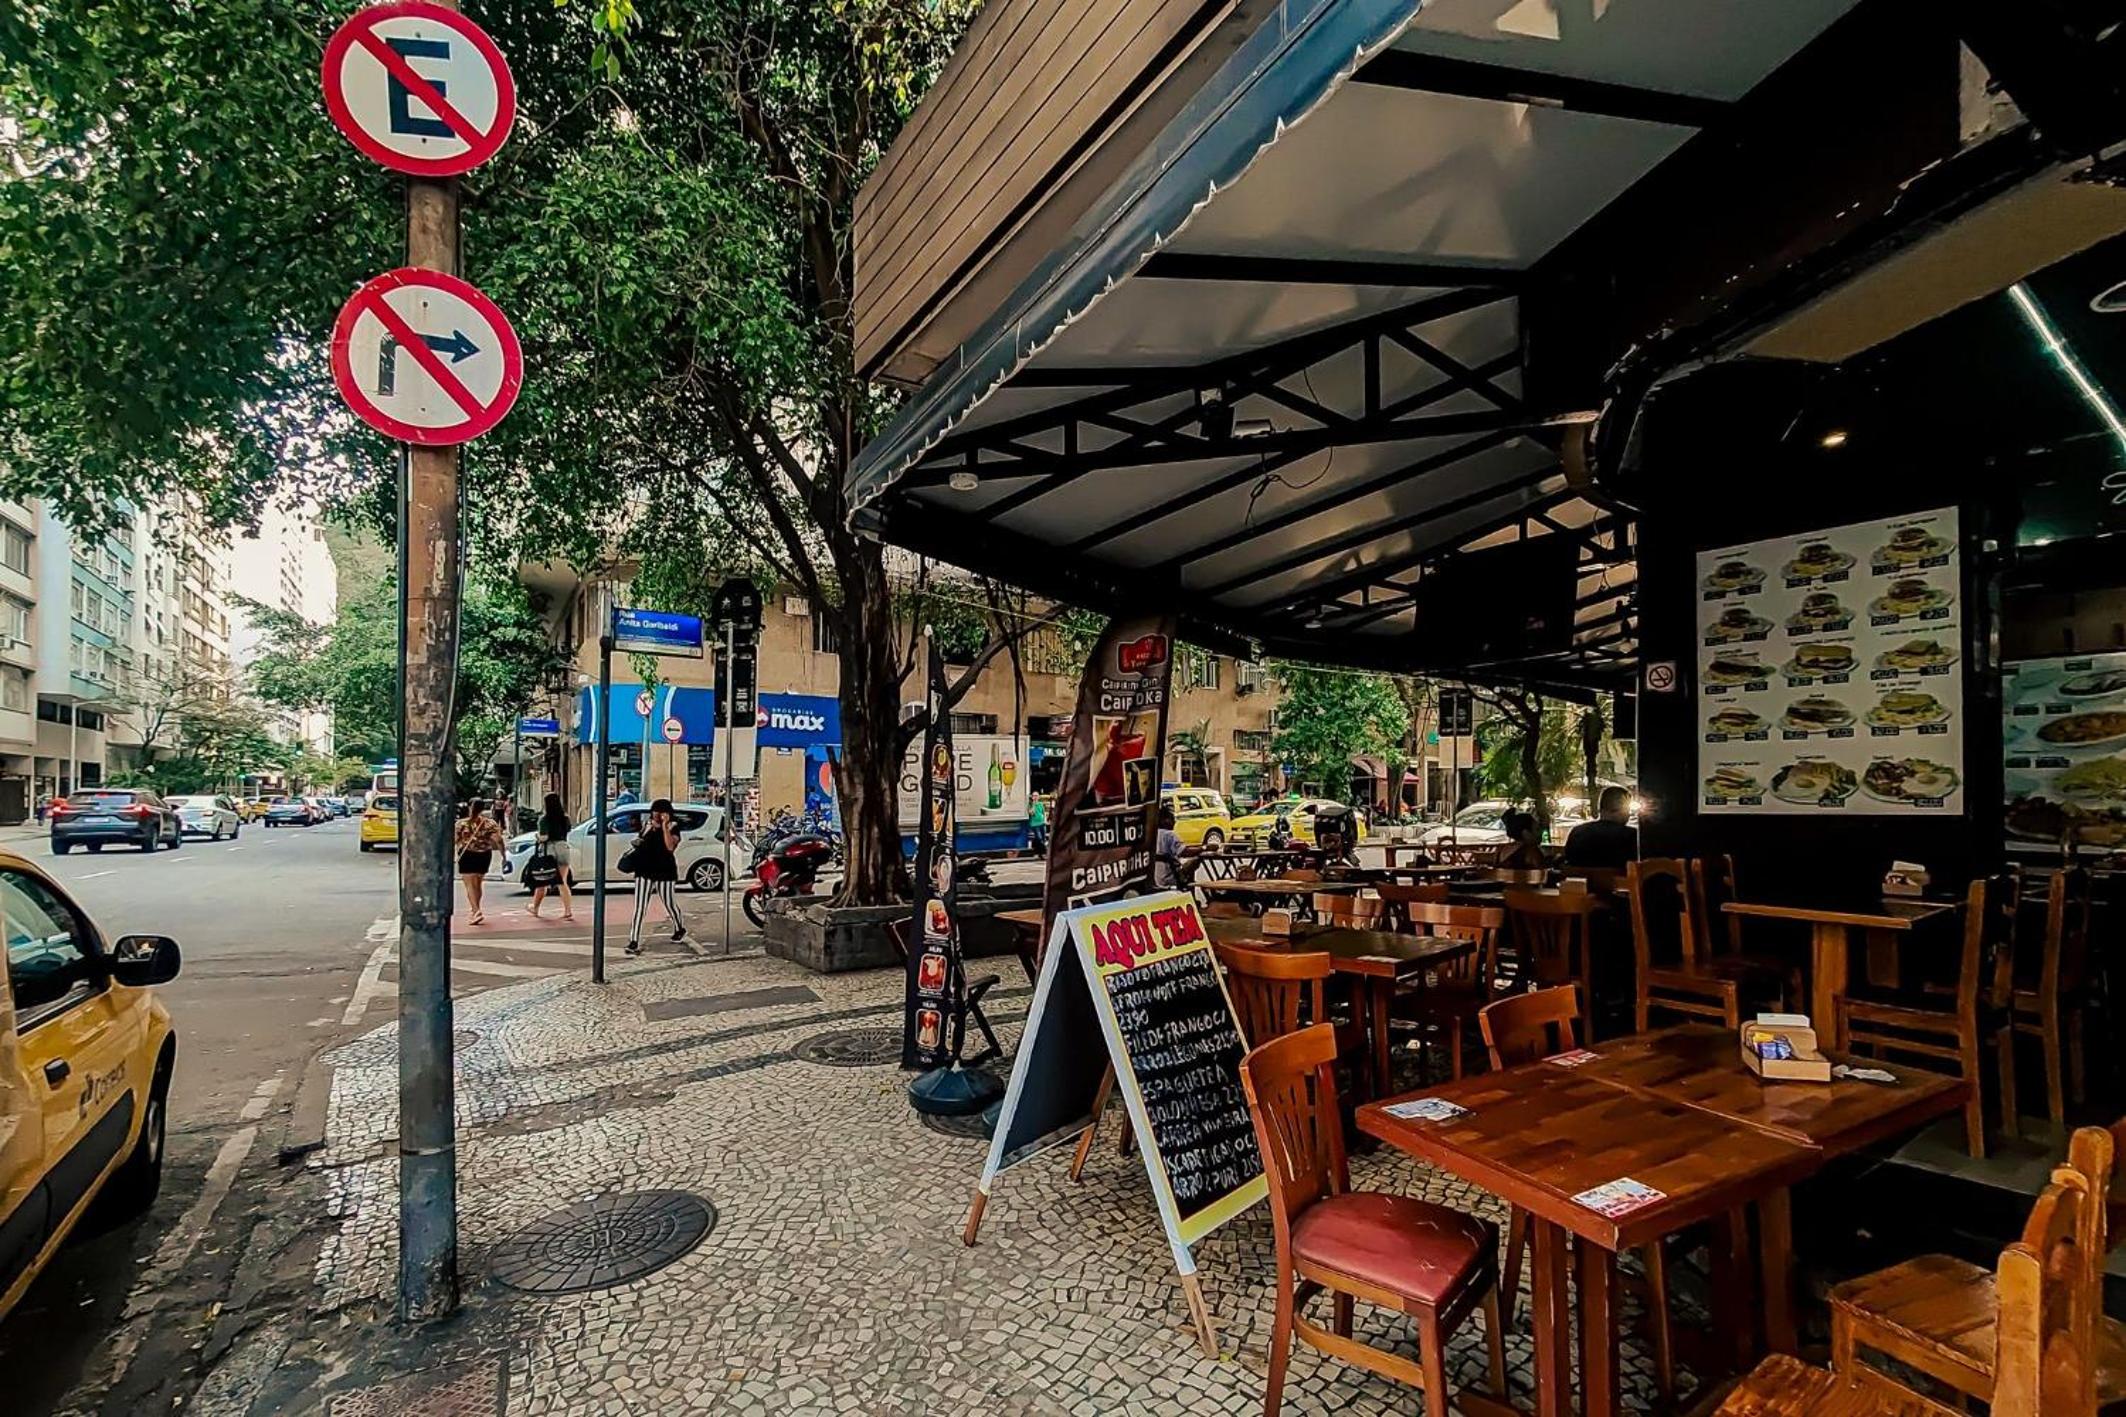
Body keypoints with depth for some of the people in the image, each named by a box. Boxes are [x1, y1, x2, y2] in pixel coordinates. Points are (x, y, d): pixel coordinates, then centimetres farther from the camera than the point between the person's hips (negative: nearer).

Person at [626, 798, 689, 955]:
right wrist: (636, 844, 2)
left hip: (665, 872, -3)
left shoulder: (673, 827, -5)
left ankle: (680, 929, 37)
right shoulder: (646, 825, 9)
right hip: (645, 871, 3)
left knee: (669, 904, 12)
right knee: (639, 907, -5)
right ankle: (634, 941, -5)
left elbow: (670, 846, -22)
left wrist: (664, 826, -24)